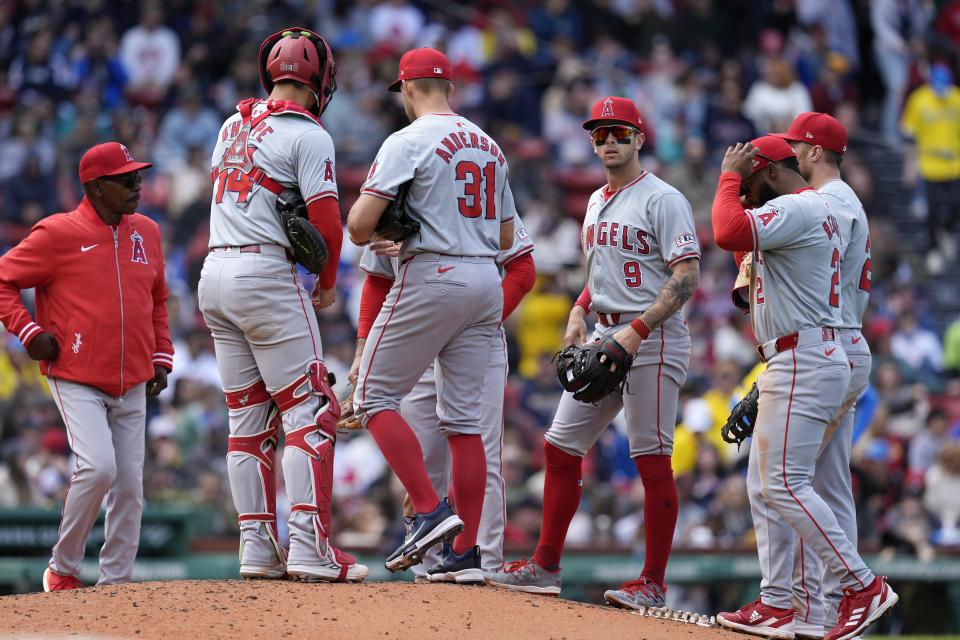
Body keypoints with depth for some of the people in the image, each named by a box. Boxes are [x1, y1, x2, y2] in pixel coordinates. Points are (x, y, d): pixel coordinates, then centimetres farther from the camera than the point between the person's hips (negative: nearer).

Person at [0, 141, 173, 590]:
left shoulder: (146, 232, 11)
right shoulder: (58, 234, -8)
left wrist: (161, 358, 15)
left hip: (133, 384, 6)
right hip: (76, 380, -6)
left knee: (129, 484, 3)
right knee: (98, 468, -20)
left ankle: (115, 581, 11)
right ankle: (62, 569, -2)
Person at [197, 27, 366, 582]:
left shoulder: (233, 127, 15)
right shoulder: (308, 135, -7)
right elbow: (326, 219, -13)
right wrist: (327, 282, 3)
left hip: (215, 273, 7)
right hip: (267, 274, -7)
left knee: (250, 417, 11)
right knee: (310, 411, -6)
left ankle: (258, 547, 8)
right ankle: (310, 549, -14)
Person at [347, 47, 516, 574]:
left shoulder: (408, 142, -7)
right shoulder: (489, 146, 15)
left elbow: (359, 227, -14)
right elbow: (506, 237, 20)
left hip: (432, 278, -7)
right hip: (487, 282, 7)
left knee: (375, 396, 2)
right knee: (464, 416, 8)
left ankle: (430, 510, -13)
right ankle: (465, 548, 5)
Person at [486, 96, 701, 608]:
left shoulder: (662, 200, -10)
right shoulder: (597, 202, 17)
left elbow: (687, 276, -16)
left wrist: (638, 329, -23)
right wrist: (579, 310, 11)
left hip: (653, 340, -9)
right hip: (605, 336, 9)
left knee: (652, 459, -7)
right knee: (561, 445, 7)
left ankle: (653, 583, -4)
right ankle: (546, 566, 14)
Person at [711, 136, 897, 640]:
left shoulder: (797, 208, -12)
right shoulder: (816, 211, 22)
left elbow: (729, 232, -26)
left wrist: (730, 176, -11)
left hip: (803, 364, -11)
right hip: (789, 366, 11)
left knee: (784, 484, -14)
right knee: (764, 485, 11)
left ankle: (862, 586, -12)